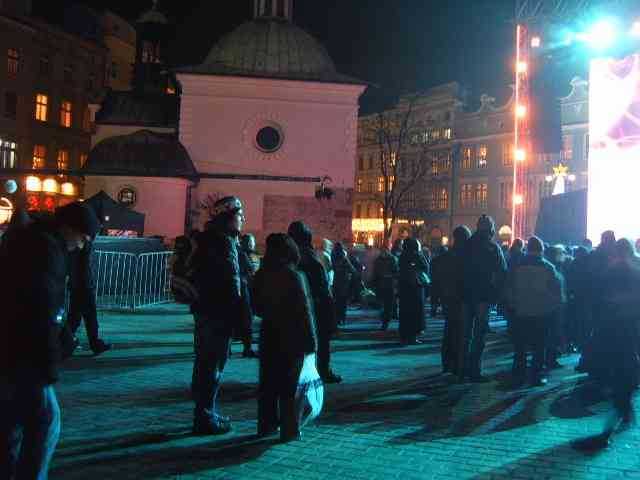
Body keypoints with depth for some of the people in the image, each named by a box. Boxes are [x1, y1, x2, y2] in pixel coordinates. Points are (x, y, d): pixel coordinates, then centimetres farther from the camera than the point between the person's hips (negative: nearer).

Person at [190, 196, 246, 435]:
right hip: (218, 312, -10)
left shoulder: (209, 238, 15)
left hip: (206, 308, 10)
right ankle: (205, 418, 6)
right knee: (213, 364, -2)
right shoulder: (224, 241, -16)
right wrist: (238, 314, -15)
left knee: (206, 362, 17)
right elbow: (231, 282, -20)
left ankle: (205, 412, 29)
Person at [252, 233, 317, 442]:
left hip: (269, 335, 5)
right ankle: (289, 429, 7)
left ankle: (266, 425, 22)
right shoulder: (295, 276, -14)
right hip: (292, 337, -5)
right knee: (289, 385, 2)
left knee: (268, 381, 14)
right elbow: (304, 310, -14)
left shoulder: (261, 275, 2)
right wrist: (311, 339, -9)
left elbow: (257, 307, 9)